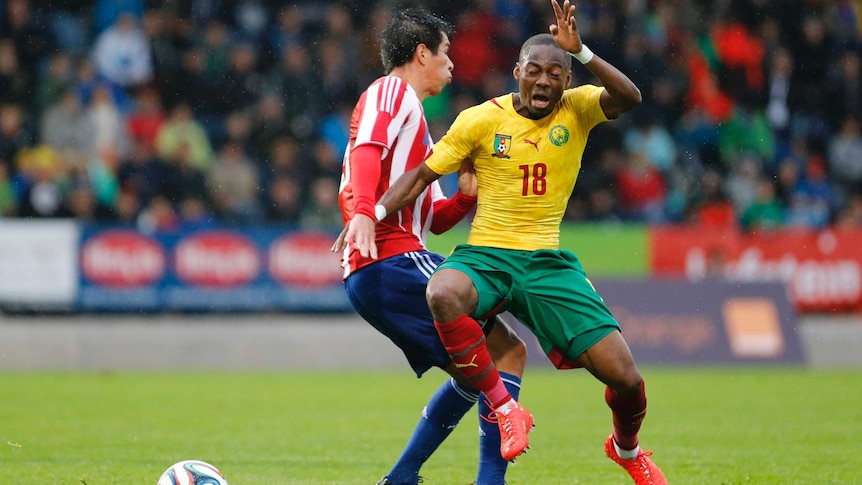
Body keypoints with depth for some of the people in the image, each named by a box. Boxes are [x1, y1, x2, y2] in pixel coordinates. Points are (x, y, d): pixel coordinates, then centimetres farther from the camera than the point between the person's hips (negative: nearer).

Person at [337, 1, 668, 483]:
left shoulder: (578, 108, 0)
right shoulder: (481, 119, -1)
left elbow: (630, 98, -20)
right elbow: (423, 174, 4)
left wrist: (580, 51, -28)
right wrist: (370, 214, -8)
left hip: (549, 261, 1)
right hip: (486, 256, -1)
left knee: (625, 378, -9)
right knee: (443, 295, -39)